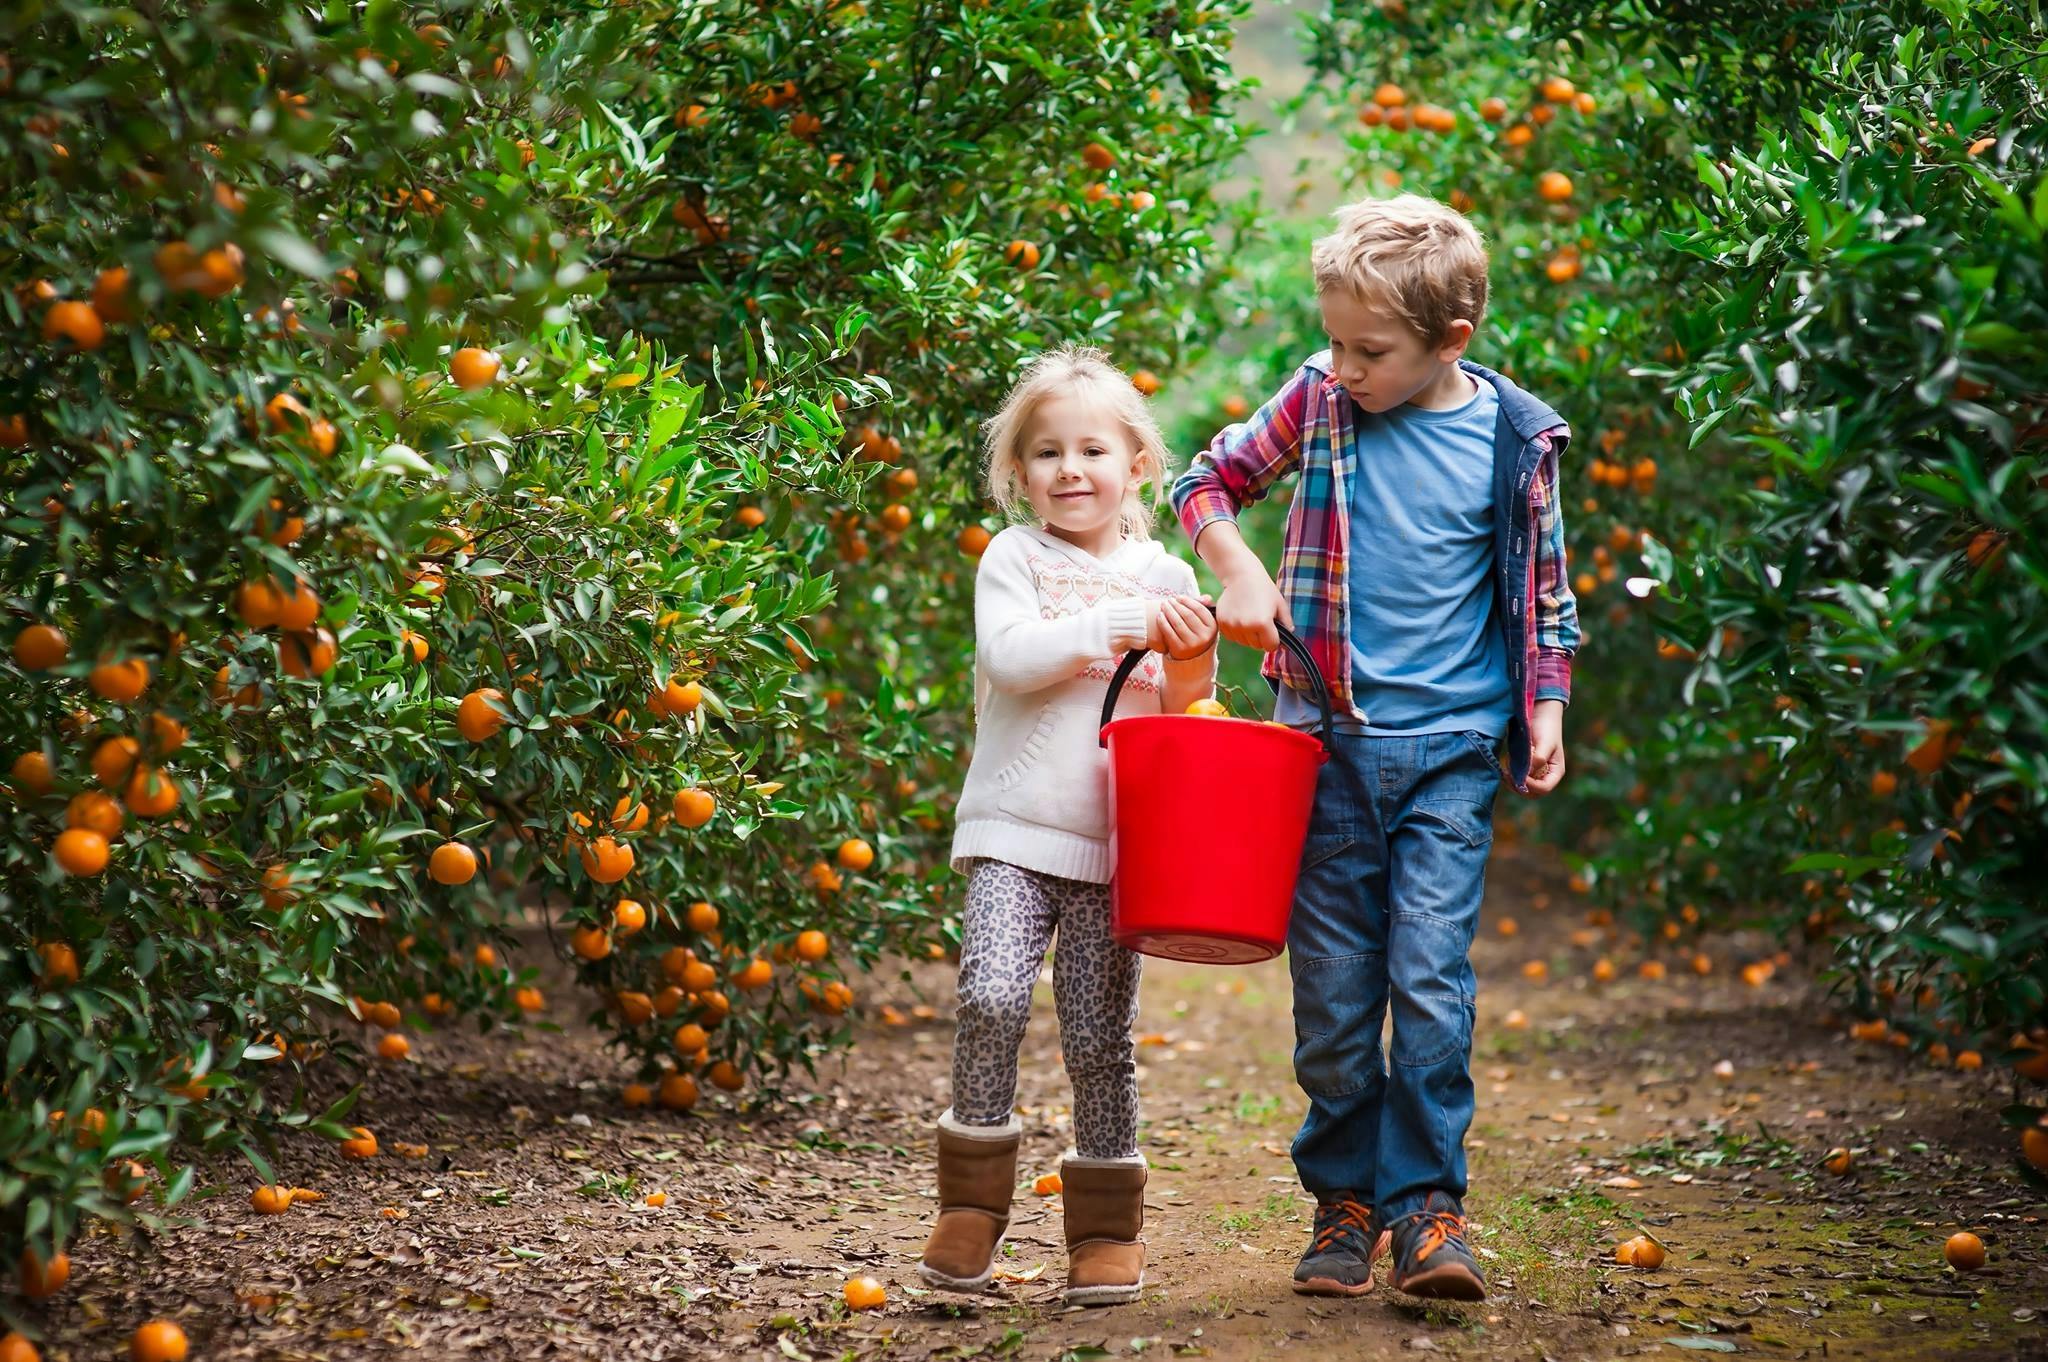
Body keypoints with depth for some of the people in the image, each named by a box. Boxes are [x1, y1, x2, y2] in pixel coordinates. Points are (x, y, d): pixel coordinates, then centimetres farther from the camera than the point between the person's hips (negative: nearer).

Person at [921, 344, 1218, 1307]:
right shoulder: (1013, 558, 4)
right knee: (992, 999, -18)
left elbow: (1177, 712, 15)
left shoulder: (1162, 576, 11)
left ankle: (1106, 1225, 15)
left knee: (1099, 1037, 2)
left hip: (1116, 839, 2)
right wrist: (1124, 622, -15)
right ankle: (972, 1201, -1)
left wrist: (1192, 663, -5)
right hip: (1014, 829, -2)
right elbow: (1010, 656, -13)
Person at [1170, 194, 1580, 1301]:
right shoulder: (1318, 400, 0)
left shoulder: (1513, 436, -1)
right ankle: (1343, 1199, 18)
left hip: (1453, 747, -1)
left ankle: (1425, 1205, 2)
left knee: (1430, 979, -8)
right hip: (1331, 739, 2)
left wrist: (1546, 709, 4)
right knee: (1332, 991, 5)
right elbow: (1209, 481, 13)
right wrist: (1238, 570, -4)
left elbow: (1540, 587, 10)